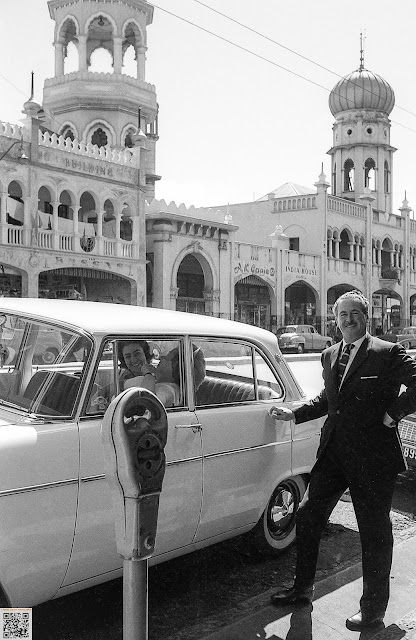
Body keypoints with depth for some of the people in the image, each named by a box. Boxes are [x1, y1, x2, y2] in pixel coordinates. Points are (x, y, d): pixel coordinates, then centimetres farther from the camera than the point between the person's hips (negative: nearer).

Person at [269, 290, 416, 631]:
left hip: (373, 457, -6)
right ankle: (303, 587, 32)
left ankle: (373, 607, 27)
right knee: (308, 515, 12)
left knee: (375, 532, 8)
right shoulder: (330, 355, 10)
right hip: (333, 452, 6)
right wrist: (295, 414, 12)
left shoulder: (388, 353, -9)